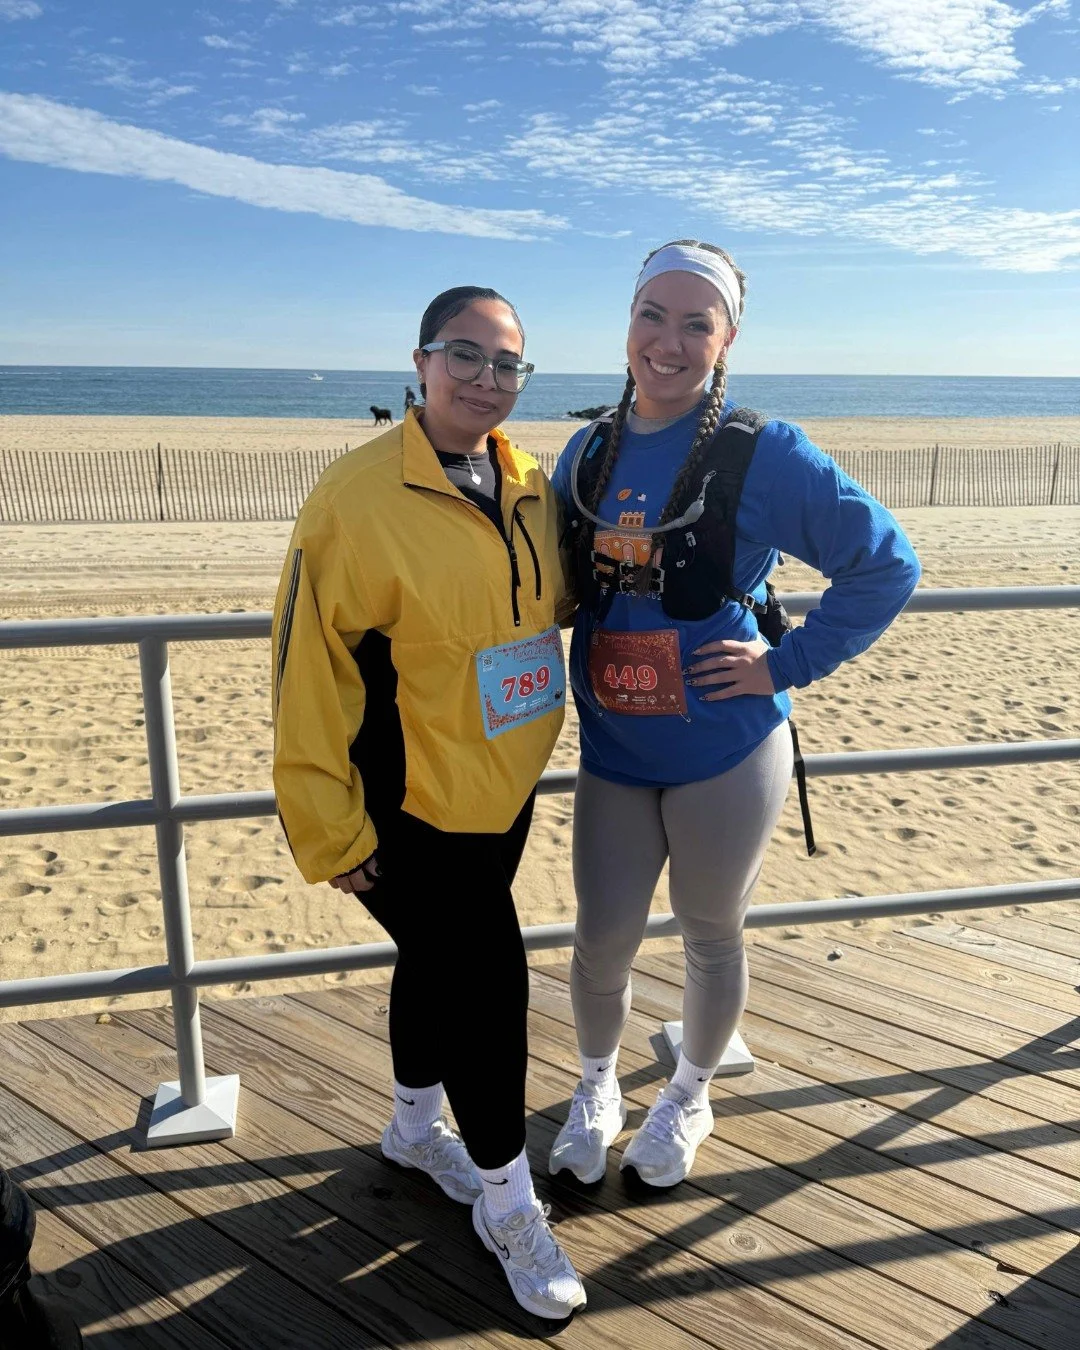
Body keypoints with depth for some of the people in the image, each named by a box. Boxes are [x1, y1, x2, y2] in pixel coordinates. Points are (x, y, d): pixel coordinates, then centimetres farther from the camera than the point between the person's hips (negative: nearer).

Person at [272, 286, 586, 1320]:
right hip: (406, 808, -6)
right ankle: (506, 1203, 24)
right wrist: (333, 833, -14)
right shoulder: (357, 497, -19)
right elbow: (309, 674, -17)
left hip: (501, 793, 7)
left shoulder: (533, 487, 1)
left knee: (440, 964, 23)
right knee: (488, 980, -2)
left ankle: (417, 1126, 50)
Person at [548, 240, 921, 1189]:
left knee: (711, 936, 16)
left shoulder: (765, 455, -12)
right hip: (612, 751, 4)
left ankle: (689, 1096, 44)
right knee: (602, 941, 12)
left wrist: (787, 664, -13)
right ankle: (597, 1089, 42)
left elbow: (887, 565, -10)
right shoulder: (588, 451, 3)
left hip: (724, 754, -3)